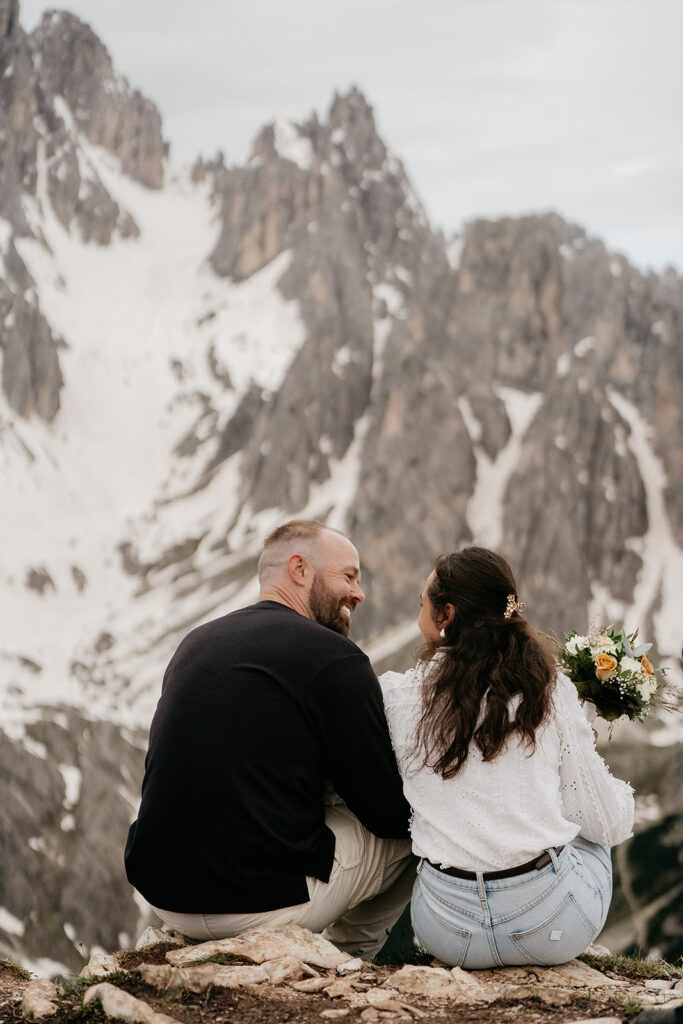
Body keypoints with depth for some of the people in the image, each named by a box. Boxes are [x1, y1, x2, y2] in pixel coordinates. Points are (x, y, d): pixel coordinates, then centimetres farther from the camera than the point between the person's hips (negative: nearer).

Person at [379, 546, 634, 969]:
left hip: (449, 933, 1)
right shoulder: (551, 691, -2)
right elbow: (611, 825, 2)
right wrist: (620, 791, 25)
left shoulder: (399, 695, -2)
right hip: (556, 932, -1)